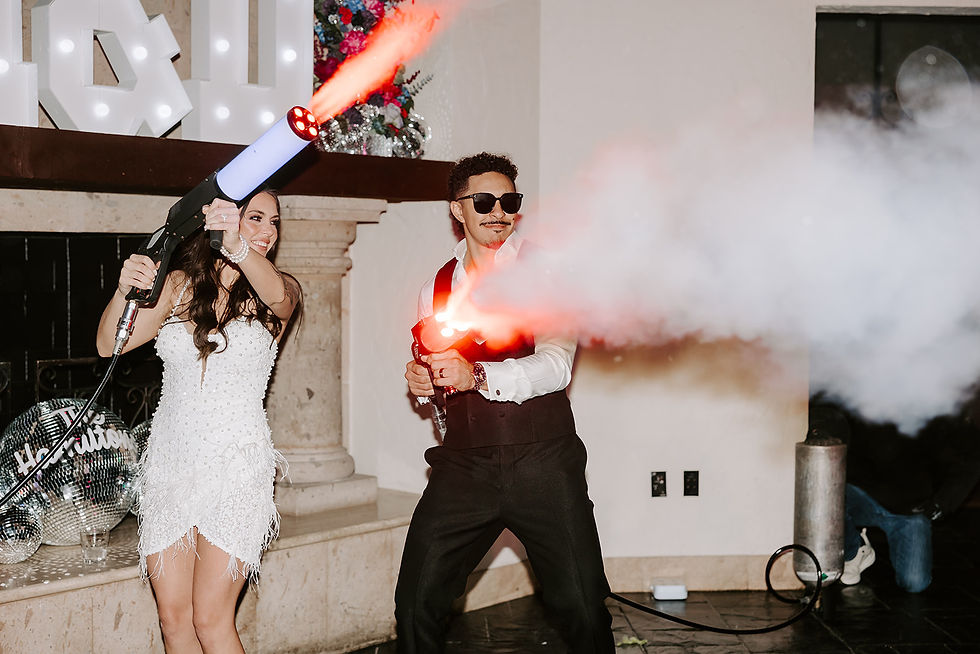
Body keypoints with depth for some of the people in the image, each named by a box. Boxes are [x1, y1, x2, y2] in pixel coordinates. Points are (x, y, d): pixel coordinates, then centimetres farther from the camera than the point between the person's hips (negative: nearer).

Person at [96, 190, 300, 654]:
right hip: (170, 462, 3)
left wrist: (238, 248, -48)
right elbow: (109, 344, -1)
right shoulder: (179, 284, 8)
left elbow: (277, 295, -26)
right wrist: (124, 291, -22)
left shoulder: (278, 293, 0)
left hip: (235, 467, -3)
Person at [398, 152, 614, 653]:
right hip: (465, 465, 3)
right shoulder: (436, 289, 13)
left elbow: (556, 366, -12)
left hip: (543, 462, -3)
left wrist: (476, 376, -25)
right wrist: (421, 381, 0)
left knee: (582, 608, -2)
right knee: (416, 605, -2)